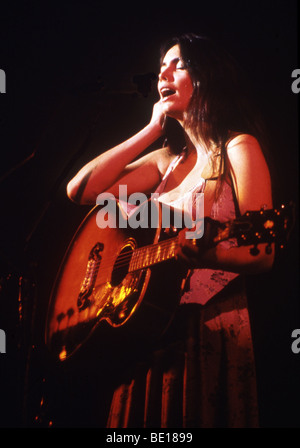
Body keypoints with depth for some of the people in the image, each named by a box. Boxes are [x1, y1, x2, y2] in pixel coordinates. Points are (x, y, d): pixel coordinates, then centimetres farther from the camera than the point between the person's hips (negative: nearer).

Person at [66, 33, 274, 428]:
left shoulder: (238, 147, -5)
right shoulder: (166, 159, 12)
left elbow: (263, 255, -11)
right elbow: (80, 191, 2)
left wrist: (207, 254, -32)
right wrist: (151, 130, 3)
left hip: (213, 331, -5)